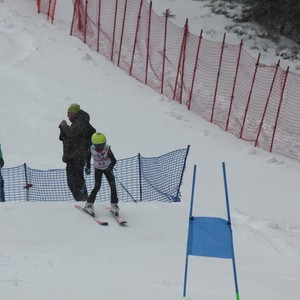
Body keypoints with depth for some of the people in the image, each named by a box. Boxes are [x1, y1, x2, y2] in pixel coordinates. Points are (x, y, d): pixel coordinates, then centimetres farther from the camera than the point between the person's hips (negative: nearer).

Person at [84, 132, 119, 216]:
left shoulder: (107, 149, -28)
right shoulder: (92, 149, -21)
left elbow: (113, 160, -31)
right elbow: (88, 157, 2)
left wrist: (110, 167, -46)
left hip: (107, 168, 0)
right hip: (98, 169, 0)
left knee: (113, 185, -10)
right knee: (97, 187, -13)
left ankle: (114, 205, 5)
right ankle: (89, 204, 0)